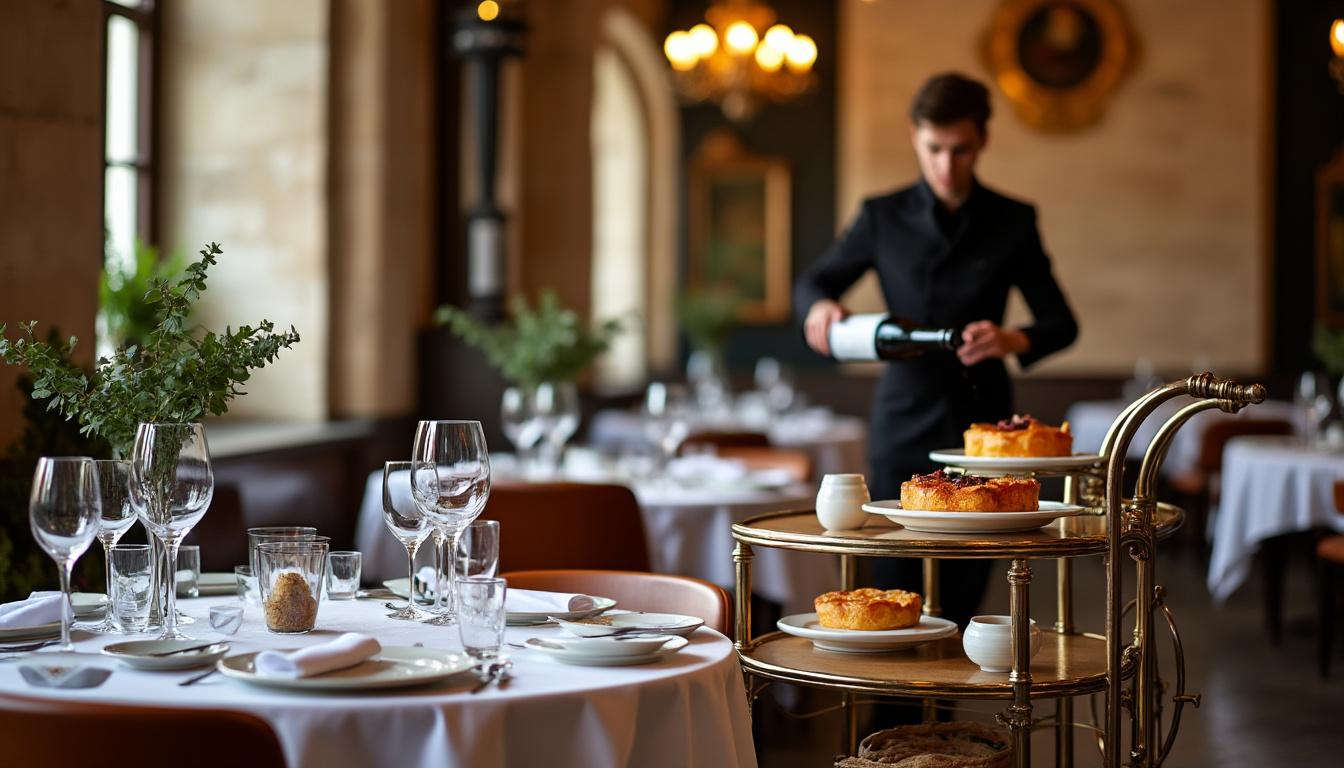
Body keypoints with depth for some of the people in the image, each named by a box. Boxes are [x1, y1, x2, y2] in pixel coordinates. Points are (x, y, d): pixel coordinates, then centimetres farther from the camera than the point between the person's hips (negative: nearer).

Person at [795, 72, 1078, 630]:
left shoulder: (1012, 223, 5)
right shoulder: (884, 217, 5)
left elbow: (1061, 322, 6)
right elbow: (815, 280, 16)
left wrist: (1014, 340, -17)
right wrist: (820, 305, -8)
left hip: (981, 421, 0)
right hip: (903, 422, 0)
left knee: (963, 595, 2)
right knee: (894, 591, -4)